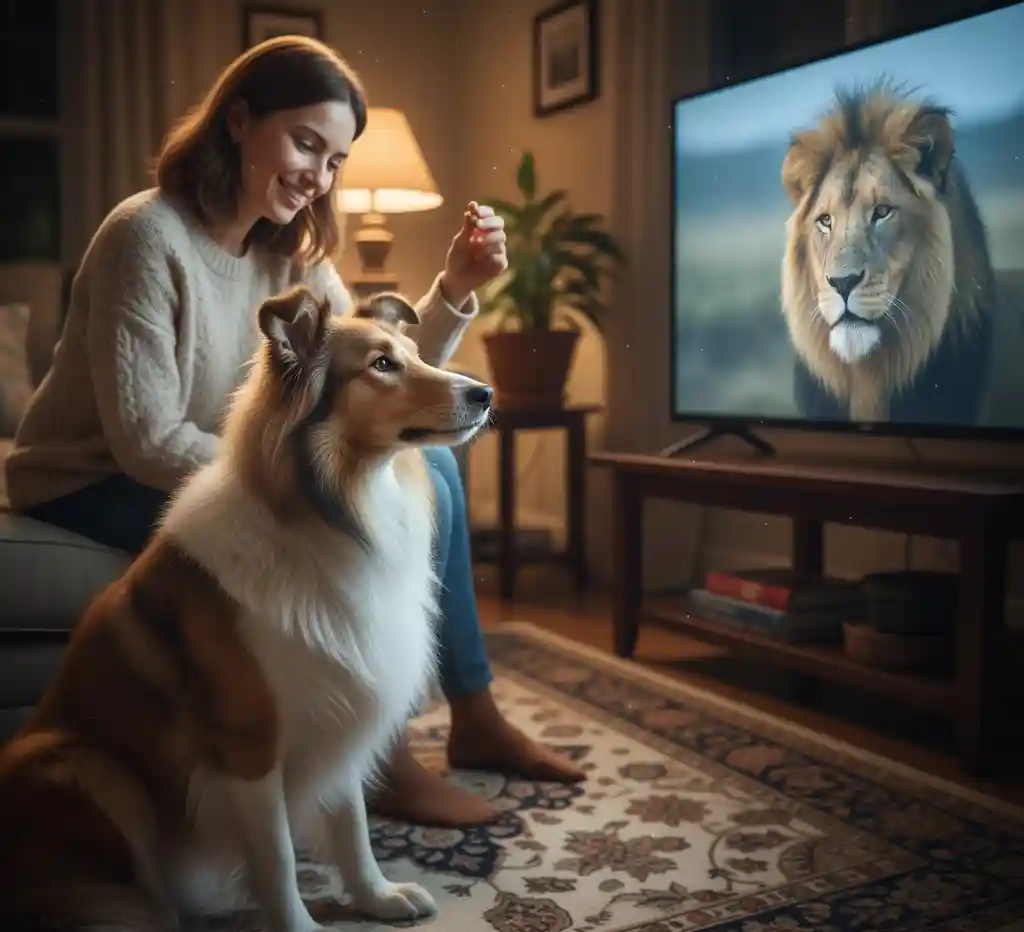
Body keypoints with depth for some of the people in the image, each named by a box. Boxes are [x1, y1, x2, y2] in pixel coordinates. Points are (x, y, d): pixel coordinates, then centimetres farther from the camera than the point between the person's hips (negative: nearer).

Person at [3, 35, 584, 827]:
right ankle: (382, 758, -9)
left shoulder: (291, 253, 2)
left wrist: (453, 289, -16)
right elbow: (147, 441, -25)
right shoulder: (148, 237, -21)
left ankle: (475, 718, 6)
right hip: (94, 487, -8)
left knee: (428, 468, -4)